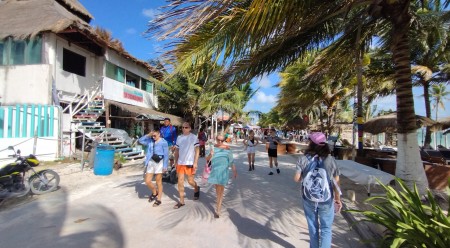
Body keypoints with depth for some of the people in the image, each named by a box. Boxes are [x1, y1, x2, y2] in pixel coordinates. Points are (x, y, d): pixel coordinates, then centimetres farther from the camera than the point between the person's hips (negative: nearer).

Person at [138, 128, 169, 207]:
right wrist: (148, 135, -9)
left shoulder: (163, 142, -10)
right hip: (151, 162, 5)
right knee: (147, 181, 7)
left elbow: (166, 155, -10)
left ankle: (158, 199, 20)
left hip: (159, 162, -5)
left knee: (158, 182, 5)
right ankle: (154, 193, 35)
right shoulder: (150, 141, 6)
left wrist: (165, 166, -13)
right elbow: (140, 140, 0)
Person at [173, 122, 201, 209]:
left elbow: (197, 151, -7)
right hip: (180, 163, 4)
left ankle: (196, 189, 39)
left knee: (190, 181, 5)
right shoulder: (179, 138, 6)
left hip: (190, 163, -4)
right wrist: (176, 162, 11)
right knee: (180, 181, 4)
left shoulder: (194, 137, -6)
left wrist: (195, 163, -13)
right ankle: (181, 201, 16)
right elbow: (177, 150, 13)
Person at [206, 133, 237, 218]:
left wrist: (234, 171, -1)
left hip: (223, 171, -3)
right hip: (214, 170, 3)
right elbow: (207, 159, -1)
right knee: (217, 187, 18)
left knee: (220, 189, -5)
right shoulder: (213, 147, 1)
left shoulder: (227, 148, -5)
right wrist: (210, 155, -22)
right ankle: (219, 200, 47)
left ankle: (217, 210, -2)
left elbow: (231, 160, -1)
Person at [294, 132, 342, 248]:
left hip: (309, 199, 1)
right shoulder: (330, 160, -10)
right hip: (326, 200, -1)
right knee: (326, 228, 14)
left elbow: (296, 179, -10)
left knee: (313, 226, 20)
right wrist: (338, 199, 9)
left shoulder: (303, 159, -11)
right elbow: (336, 182, -4)